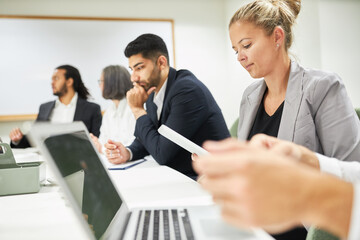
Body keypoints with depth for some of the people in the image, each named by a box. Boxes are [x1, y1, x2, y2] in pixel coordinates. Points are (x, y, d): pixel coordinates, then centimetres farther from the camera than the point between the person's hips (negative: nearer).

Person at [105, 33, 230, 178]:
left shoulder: (187, 90, -21)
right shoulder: (153, 93, 7)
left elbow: (162, 154, -21)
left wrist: (138, 109, -12)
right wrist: (127, 153, -9)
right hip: (178, 177, 8)